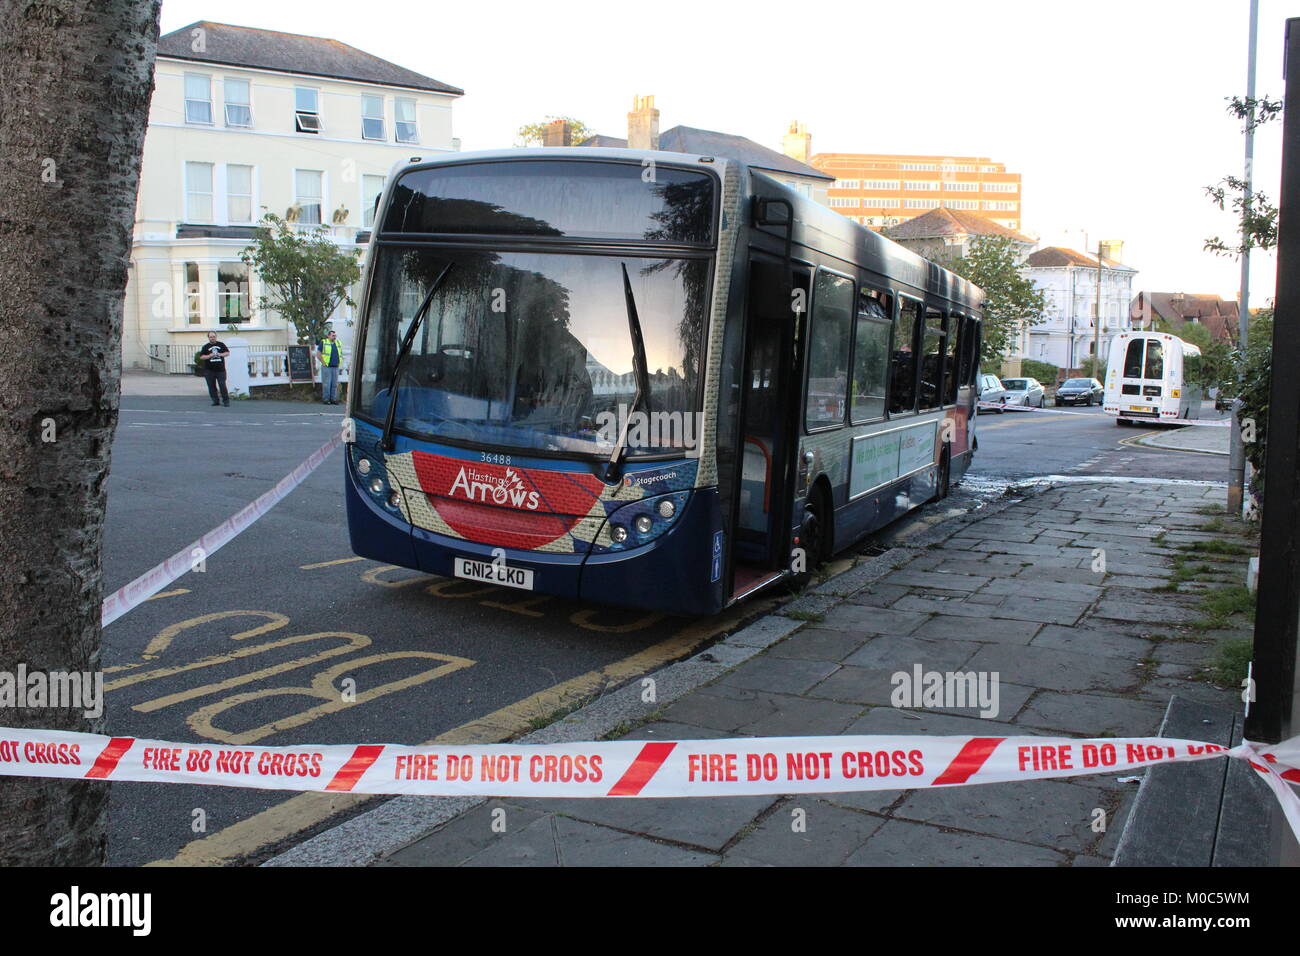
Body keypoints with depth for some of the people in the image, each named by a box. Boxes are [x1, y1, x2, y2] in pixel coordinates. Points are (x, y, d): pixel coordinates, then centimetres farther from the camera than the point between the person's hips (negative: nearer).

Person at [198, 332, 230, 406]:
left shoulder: (221, 344, 8)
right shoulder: (205, 347, 7)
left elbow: (227, 352, 8)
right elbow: (201, 356, 2)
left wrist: (221, 354, -11)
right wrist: (209, 356, -15)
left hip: (220, 369, -1)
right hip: (209, 370, 1)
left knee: (222, 385, -6)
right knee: (212, 386, 3)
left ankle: (226, 401, -1)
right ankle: (215, 401, 11)